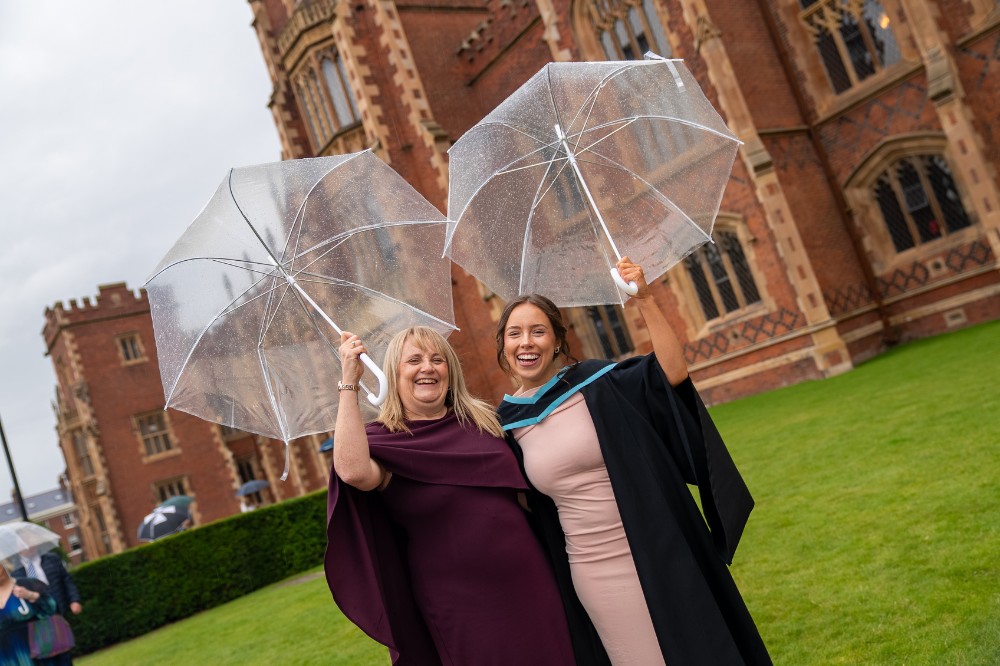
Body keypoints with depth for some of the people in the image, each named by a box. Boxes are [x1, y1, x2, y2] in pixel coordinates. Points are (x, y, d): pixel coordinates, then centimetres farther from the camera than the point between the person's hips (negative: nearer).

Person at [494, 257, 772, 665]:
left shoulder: (595, 384, -6)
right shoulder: (506, 422, 2)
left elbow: (673, 371, -19)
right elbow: (519, 505, 13)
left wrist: (644, 300, -24)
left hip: (657, 556, -2)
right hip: (591, 573, 3)